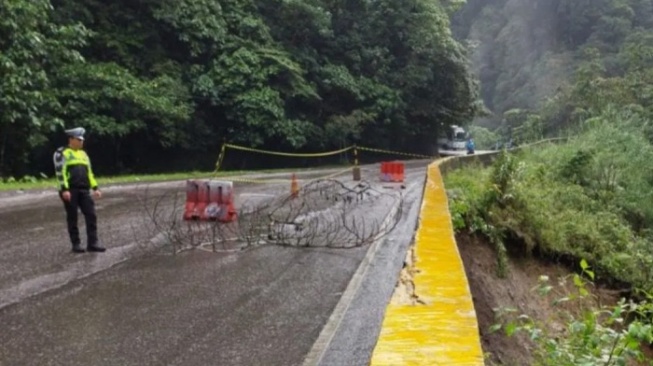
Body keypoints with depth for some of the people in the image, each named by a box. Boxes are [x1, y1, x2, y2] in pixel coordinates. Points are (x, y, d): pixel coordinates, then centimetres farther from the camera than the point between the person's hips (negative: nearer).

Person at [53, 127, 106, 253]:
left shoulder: (83, 154, 20)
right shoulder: (62, 153, -1)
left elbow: (89, 172, 22)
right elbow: (60, 172, -9)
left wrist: (95, 188, 13)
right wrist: (64, 189, -18)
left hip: (84, 190, 6)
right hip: (70, 190, -6)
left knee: (91, 215, -3)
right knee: (72, 218, 0)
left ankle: (92, 243, -1)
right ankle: (76, 244, 7)